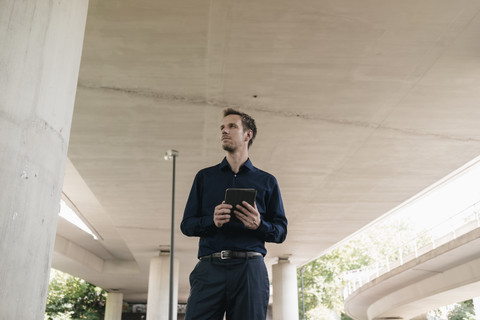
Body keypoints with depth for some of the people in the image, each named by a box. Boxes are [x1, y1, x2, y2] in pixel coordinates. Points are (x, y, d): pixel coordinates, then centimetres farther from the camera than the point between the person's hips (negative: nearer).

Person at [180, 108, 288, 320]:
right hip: (209, 268, 1)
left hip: (250, 269, 0)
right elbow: (186, 225, 12)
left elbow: (281, 232, 11)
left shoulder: (267, 181, 15)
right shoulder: (204, 177, 18)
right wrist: (212, 221, -9)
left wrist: (259, 224, -11)